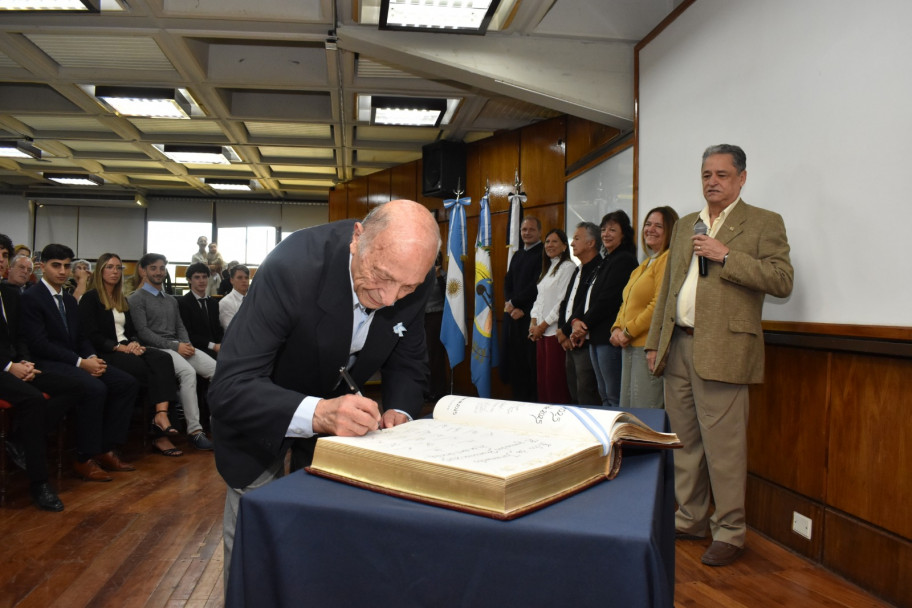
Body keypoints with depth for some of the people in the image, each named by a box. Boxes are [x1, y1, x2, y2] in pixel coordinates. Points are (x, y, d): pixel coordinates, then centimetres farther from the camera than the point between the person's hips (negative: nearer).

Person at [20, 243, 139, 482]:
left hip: (76, 361, 8)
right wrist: (80, 362, -20)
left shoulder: (70, 300, 18)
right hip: (48, 363, -8)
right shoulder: (31, 297, -7)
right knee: (95, 388, -33)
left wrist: (92, 357, -5)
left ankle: (105, 449, -5)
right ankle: (84, 459, -18)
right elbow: (39, 344, -16)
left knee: (128, 383, -10)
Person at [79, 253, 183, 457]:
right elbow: (92, 335, -9)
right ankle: (158, 433, -19)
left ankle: (161, 414, -46)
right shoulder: (90, 298, 2)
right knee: (147, 369, -30)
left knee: (162, 359, -28)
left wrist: (134, 343, -6)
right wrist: (120, 347, -18)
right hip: (106, 354, -6)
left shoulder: (123, 300, 24)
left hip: (128, 349, 6)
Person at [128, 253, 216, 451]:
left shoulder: (171, 300, 25)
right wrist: (175, 346, -15)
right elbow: (143, 332, -7)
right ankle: (194, 429, -31)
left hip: (178, 346, 7)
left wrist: (187, 344, -4)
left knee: (216, 369, -19)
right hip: (156, 349, -6)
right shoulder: (137, 299, 3)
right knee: (188, 372, -35)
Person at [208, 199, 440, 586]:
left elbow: (407, 362, -6)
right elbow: (229, 388, -40)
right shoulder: (292, 267, -38)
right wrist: (316, 413, -55)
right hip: (260, 409, -4)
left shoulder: (413, 278, -22)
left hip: (338, 406, 4)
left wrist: (399, 412, -27)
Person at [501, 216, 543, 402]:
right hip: (513, 316, 7)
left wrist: (514, 303, -8)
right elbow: (507, 283, 17)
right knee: (514, 359, 7)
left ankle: (535, 400, 0)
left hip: (531, 316, -7)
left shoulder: (544, 253, -5)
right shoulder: (517, 255, 22)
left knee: (531, 361, -7)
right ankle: (519, 399, 15)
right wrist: (510, 305, -1)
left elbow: (536, 286, -12)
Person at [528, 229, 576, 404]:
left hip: (555, 330, -8)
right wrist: (533, 323, 4)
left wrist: (543, 325, -10)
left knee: (555, 378, -8)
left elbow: (563, 301, -13)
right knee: (541, 377, 8)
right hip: (540, 331, 8)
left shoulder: (568, 267, -8)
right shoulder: (546, 269, 20)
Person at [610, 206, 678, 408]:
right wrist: (617, 329, 5)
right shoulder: (645, 264, 21)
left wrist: (629, 331, -13)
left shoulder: (668, 259, -10)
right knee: (626, 410, 12)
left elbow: (660, 305, -19)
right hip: (630, 347, 10)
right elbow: (627, 302, 21)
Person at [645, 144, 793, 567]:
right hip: (677, 346, 6)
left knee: (723, 445, -2)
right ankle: (689, 520, 27)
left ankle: (729, 533, 12)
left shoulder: (764, 223, 1)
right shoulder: (685, 226, 18)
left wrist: (726, 255, -17)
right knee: (683, 441, 13)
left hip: (721, 350, -6)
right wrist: (654, 342, 15)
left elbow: (782, 281, -11)